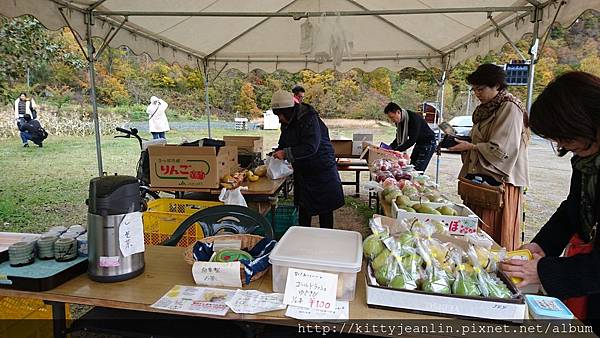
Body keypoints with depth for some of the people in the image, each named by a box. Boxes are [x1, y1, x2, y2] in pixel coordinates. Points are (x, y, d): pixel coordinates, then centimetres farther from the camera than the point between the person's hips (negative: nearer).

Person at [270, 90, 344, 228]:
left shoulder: (309, 119, -23)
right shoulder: (286, 123, 4)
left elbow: (311, 147, -30)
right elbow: (284, 144, 17)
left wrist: (286, 153, -29)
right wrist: (277, 154, -1)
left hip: (322, 169, -8)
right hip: (302, 172, 8)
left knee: (324, 209, 4)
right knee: (303, 208, 14)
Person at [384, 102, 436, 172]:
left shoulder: (414, 118, -30)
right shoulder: (399, 121, -6)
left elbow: (412, 140, -33)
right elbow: (399, 138, 1)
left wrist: (396, 150, -38)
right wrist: (390, 147, -17)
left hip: (428, 143, -8)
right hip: (418, 144, 8)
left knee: (418, 170, -14)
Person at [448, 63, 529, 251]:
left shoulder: (510, 108, -9)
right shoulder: (485, 109, 16)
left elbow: (503, 149, -17)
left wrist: (470, 146, -13)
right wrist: (463, 143, 6)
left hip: (498, 181, -8)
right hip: (478, 176, 8)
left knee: (493, 232, -3)